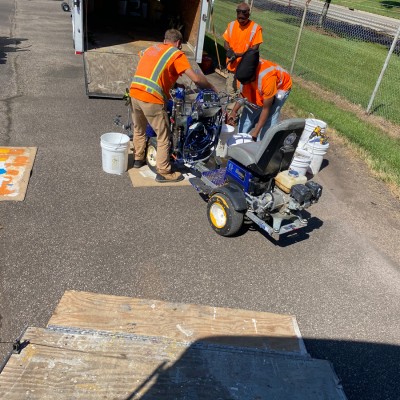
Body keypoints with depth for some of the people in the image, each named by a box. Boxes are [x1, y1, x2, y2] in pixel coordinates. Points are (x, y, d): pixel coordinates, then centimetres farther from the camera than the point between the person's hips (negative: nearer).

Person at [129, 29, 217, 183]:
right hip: (151, 98, -7)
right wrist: (211, 87, 13)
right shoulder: (177, 54, 4)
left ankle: (138, 159, 43)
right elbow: (196, 78, -5)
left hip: (134, 93, 7)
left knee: (139, 129, 27)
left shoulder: (151, 48, 24)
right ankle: (164, 172, 13)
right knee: (163, 136, 6)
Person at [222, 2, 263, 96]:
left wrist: (238, 55, -24)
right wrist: (229, 50, -17)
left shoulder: (256, 28, -12)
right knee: (230, 93, 13)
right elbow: (226, 42, 8)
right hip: (232, 66, 4)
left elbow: (254, 49, -13)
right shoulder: (231, 25, 1)